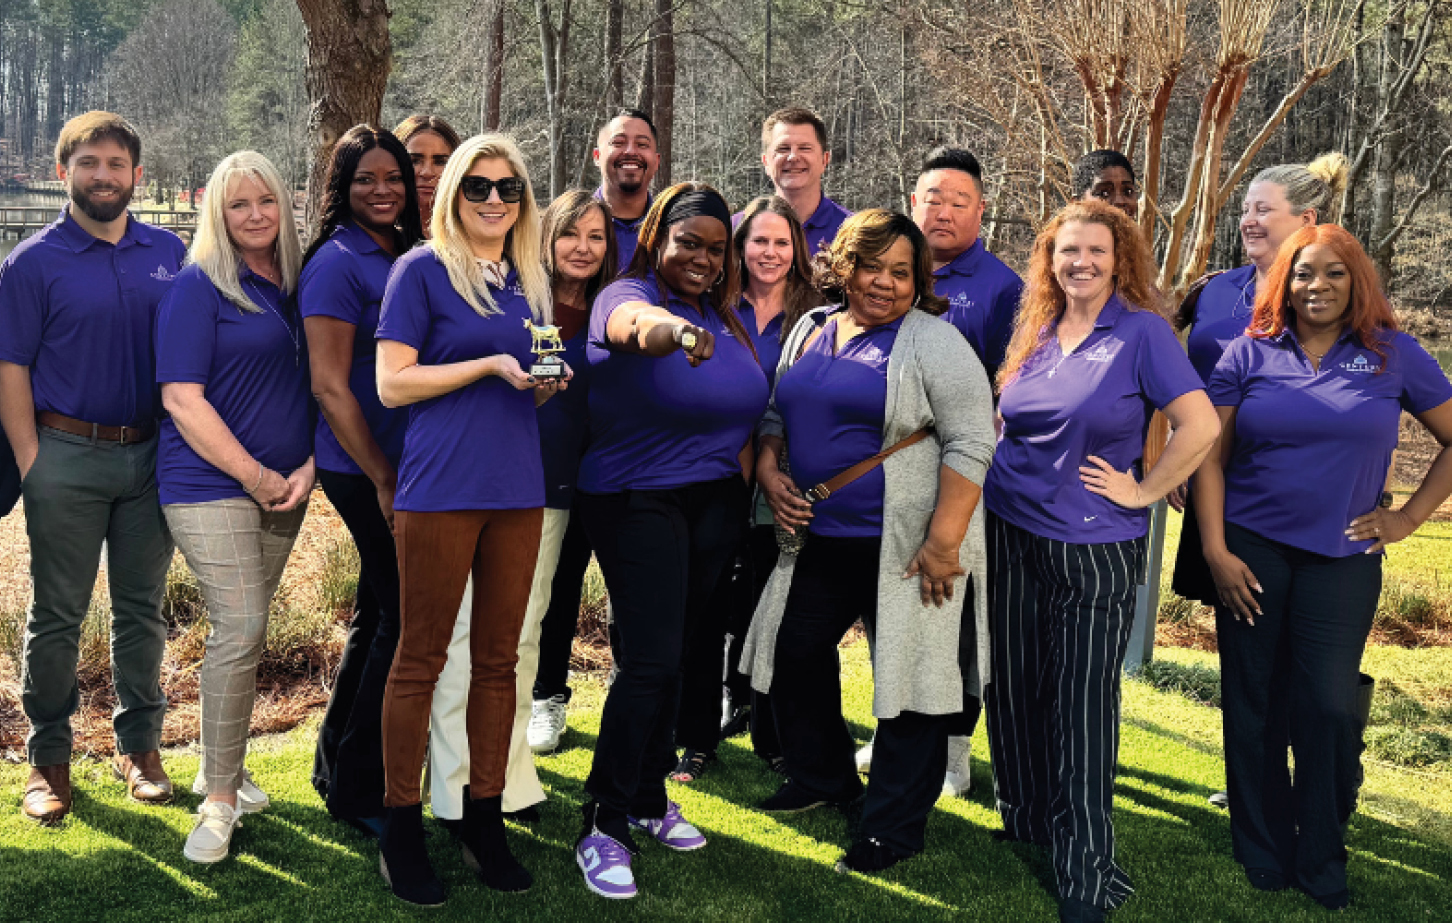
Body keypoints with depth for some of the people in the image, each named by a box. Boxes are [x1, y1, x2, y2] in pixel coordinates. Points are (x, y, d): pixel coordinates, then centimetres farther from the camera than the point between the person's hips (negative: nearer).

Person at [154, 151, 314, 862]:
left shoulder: (296, 287, 11)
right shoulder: (198, 286, -7)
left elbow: (313, 385, 16)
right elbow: (183, 400, -12)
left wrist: (307, 465, 1)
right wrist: (255, 475, -12)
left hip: (284, 486, 6)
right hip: (211, 484, -6)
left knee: (243, 630, 11)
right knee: (240, 632, -11)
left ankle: (220, 768, 25)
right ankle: (218, 801, -1)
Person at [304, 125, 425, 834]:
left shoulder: (408, 254, 12)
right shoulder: (339, 262, -11)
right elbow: (329, 386, -15)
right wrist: (383, 480, -14)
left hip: (405, 464, 8)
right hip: (364, 471, -8)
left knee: (379, 615, 16)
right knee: (406, 620, -4)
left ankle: (338, 767, 32)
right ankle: (356, 790, 12)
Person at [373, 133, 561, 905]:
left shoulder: (529, 281, 15)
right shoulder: (422, 270, -2)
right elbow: (392, 384, -8)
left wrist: (546, 381, 0)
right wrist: (491, 364, -14)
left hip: (517, 488, 6)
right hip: (441, 488, -6)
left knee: (498, 659, 10)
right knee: (421, 660, 2)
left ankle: (485, 819, 21)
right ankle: (401, 829, 13)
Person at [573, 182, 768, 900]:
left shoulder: (724, 315, 8)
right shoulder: (628, 296, -13)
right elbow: (637, 323, -40)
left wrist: (743, 473, 13)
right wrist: (677, 331, -60)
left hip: (715, 503, 7)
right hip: (636, 499, -6)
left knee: (672, 652, 14)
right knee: (650, 661, -12)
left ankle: (648, 797, 30)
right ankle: (602, 827, -1)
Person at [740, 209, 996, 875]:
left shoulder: (933, 343, -10)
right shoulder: (809, 330, 10)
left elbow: (970, 443, -15)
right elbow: (777, 412, 21)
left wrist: (943, 542, -20)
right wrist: (769, 472, 2)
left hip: (903, 547, -6)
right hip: (818, 539, 7)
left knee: (909, 679, 0)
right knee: (796, 655, 15)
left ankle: (893, 828, 13)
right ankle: (822, 778, 37)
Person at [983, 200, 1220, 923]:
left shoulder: (1141, 331, -8)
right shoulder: (1034, 333, 8)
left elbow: (1200, 425, -15)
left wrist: (1143, 491, -11)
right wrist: (995, 479, 12)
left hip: (1093, 551, -5)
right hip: (1010, 537, 5)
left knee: (1081, 703, 0)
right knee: (1013, 688, 12)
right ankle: (1024, 826, 33)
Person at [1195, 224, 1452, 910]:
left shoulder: (1392, 355, 2)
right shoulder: (1249, 355, 1)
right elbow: (1209, 457, 0)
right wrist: (1216, 551, -7)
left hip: (1342, 558, 0)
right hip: (1251, 552, 1)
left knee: (1329, 706, -2)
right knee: (1253, 704, 6)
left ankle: (1323, 862, 17)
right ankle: (1263, 854, 23)